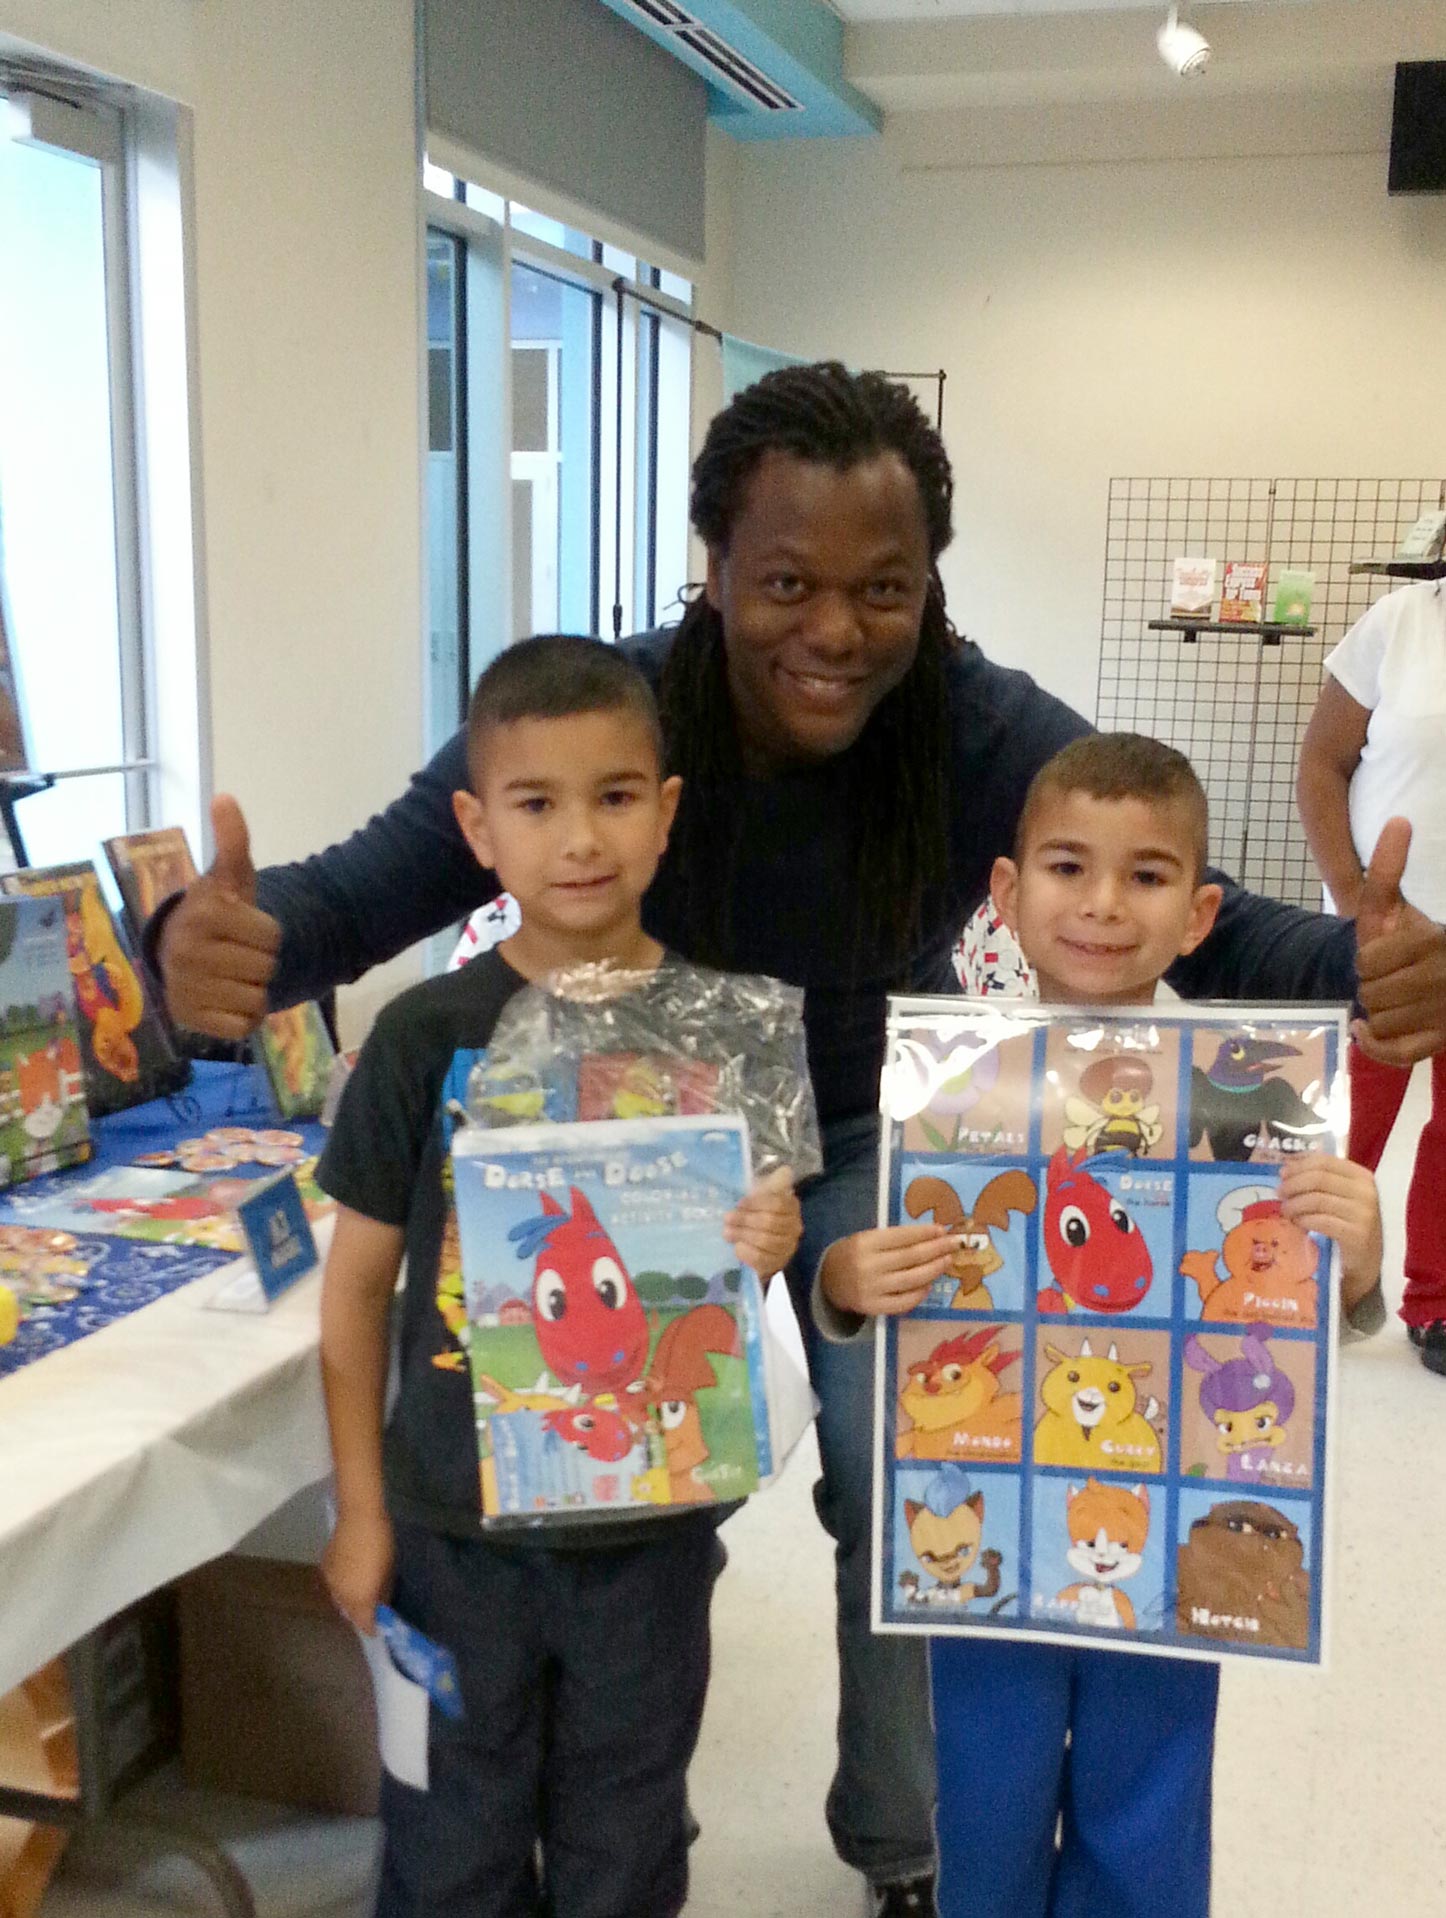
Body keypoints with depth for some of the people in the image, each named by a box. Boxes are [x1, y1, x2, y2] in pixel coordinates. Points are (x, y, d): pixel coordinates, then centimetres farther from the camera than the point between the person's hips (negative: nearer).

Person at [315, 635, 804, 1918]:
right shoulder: (430, 1035, -10)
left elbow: (738, 1264, 4)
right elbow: (359, 1281, -2)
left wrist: (769, 1248, -19)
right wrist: (361, 1510, -1)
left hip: (651, 1519, 1)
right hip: (457, 1517, 0)